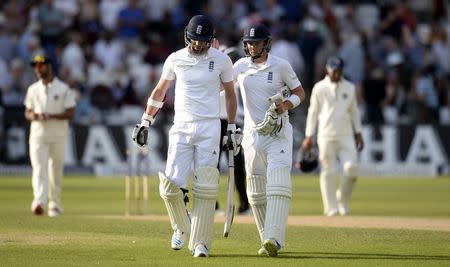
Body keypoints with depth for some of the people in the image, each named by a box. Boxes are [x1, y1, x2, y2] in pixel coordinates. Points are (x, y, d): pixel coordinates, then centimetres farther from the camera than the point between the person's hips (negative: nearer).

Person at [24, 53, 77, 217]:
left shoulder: (63, 89, -1)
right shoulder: (33, 90, 11)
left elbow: (71, 113, -6)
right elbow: (27, 111, 17)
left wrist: (51, 116, -19)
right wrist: (32, 116, -8)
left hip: (57, 135, -2)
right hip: (38, 134, 2)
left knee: (56, 170, 5)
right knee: (39, 168, -14)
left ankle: (55, 204, 19)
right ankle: (39, 202, -29)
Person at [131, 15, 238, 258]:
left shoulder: (221, 60, 1)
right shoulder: (175, 59, 4)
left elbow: (230, 94, 11)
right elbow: (159, 91, 15)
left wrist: (232, 129, 8)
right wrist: (145, 122, 14)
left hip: (209, 128, -1)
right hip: (181, 128, 1)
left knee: (205, 189, -8)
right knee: (170, 187, -8)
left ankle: (200, 242, -3)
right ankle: (182, 226, 21)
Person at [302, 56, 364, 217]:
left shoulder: (350, 88, 11)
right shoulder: (320, 88, 2)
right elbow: (313, 112, 4)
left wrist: (358, 134, 13)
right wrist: (308, 137, 1)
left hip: (346, 135, 2)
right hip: (326, 136, -2)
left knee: (351, 167, -12)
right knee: (328, 172, -4)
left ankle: (343, 200, 10)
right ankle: (331, 208, 2)